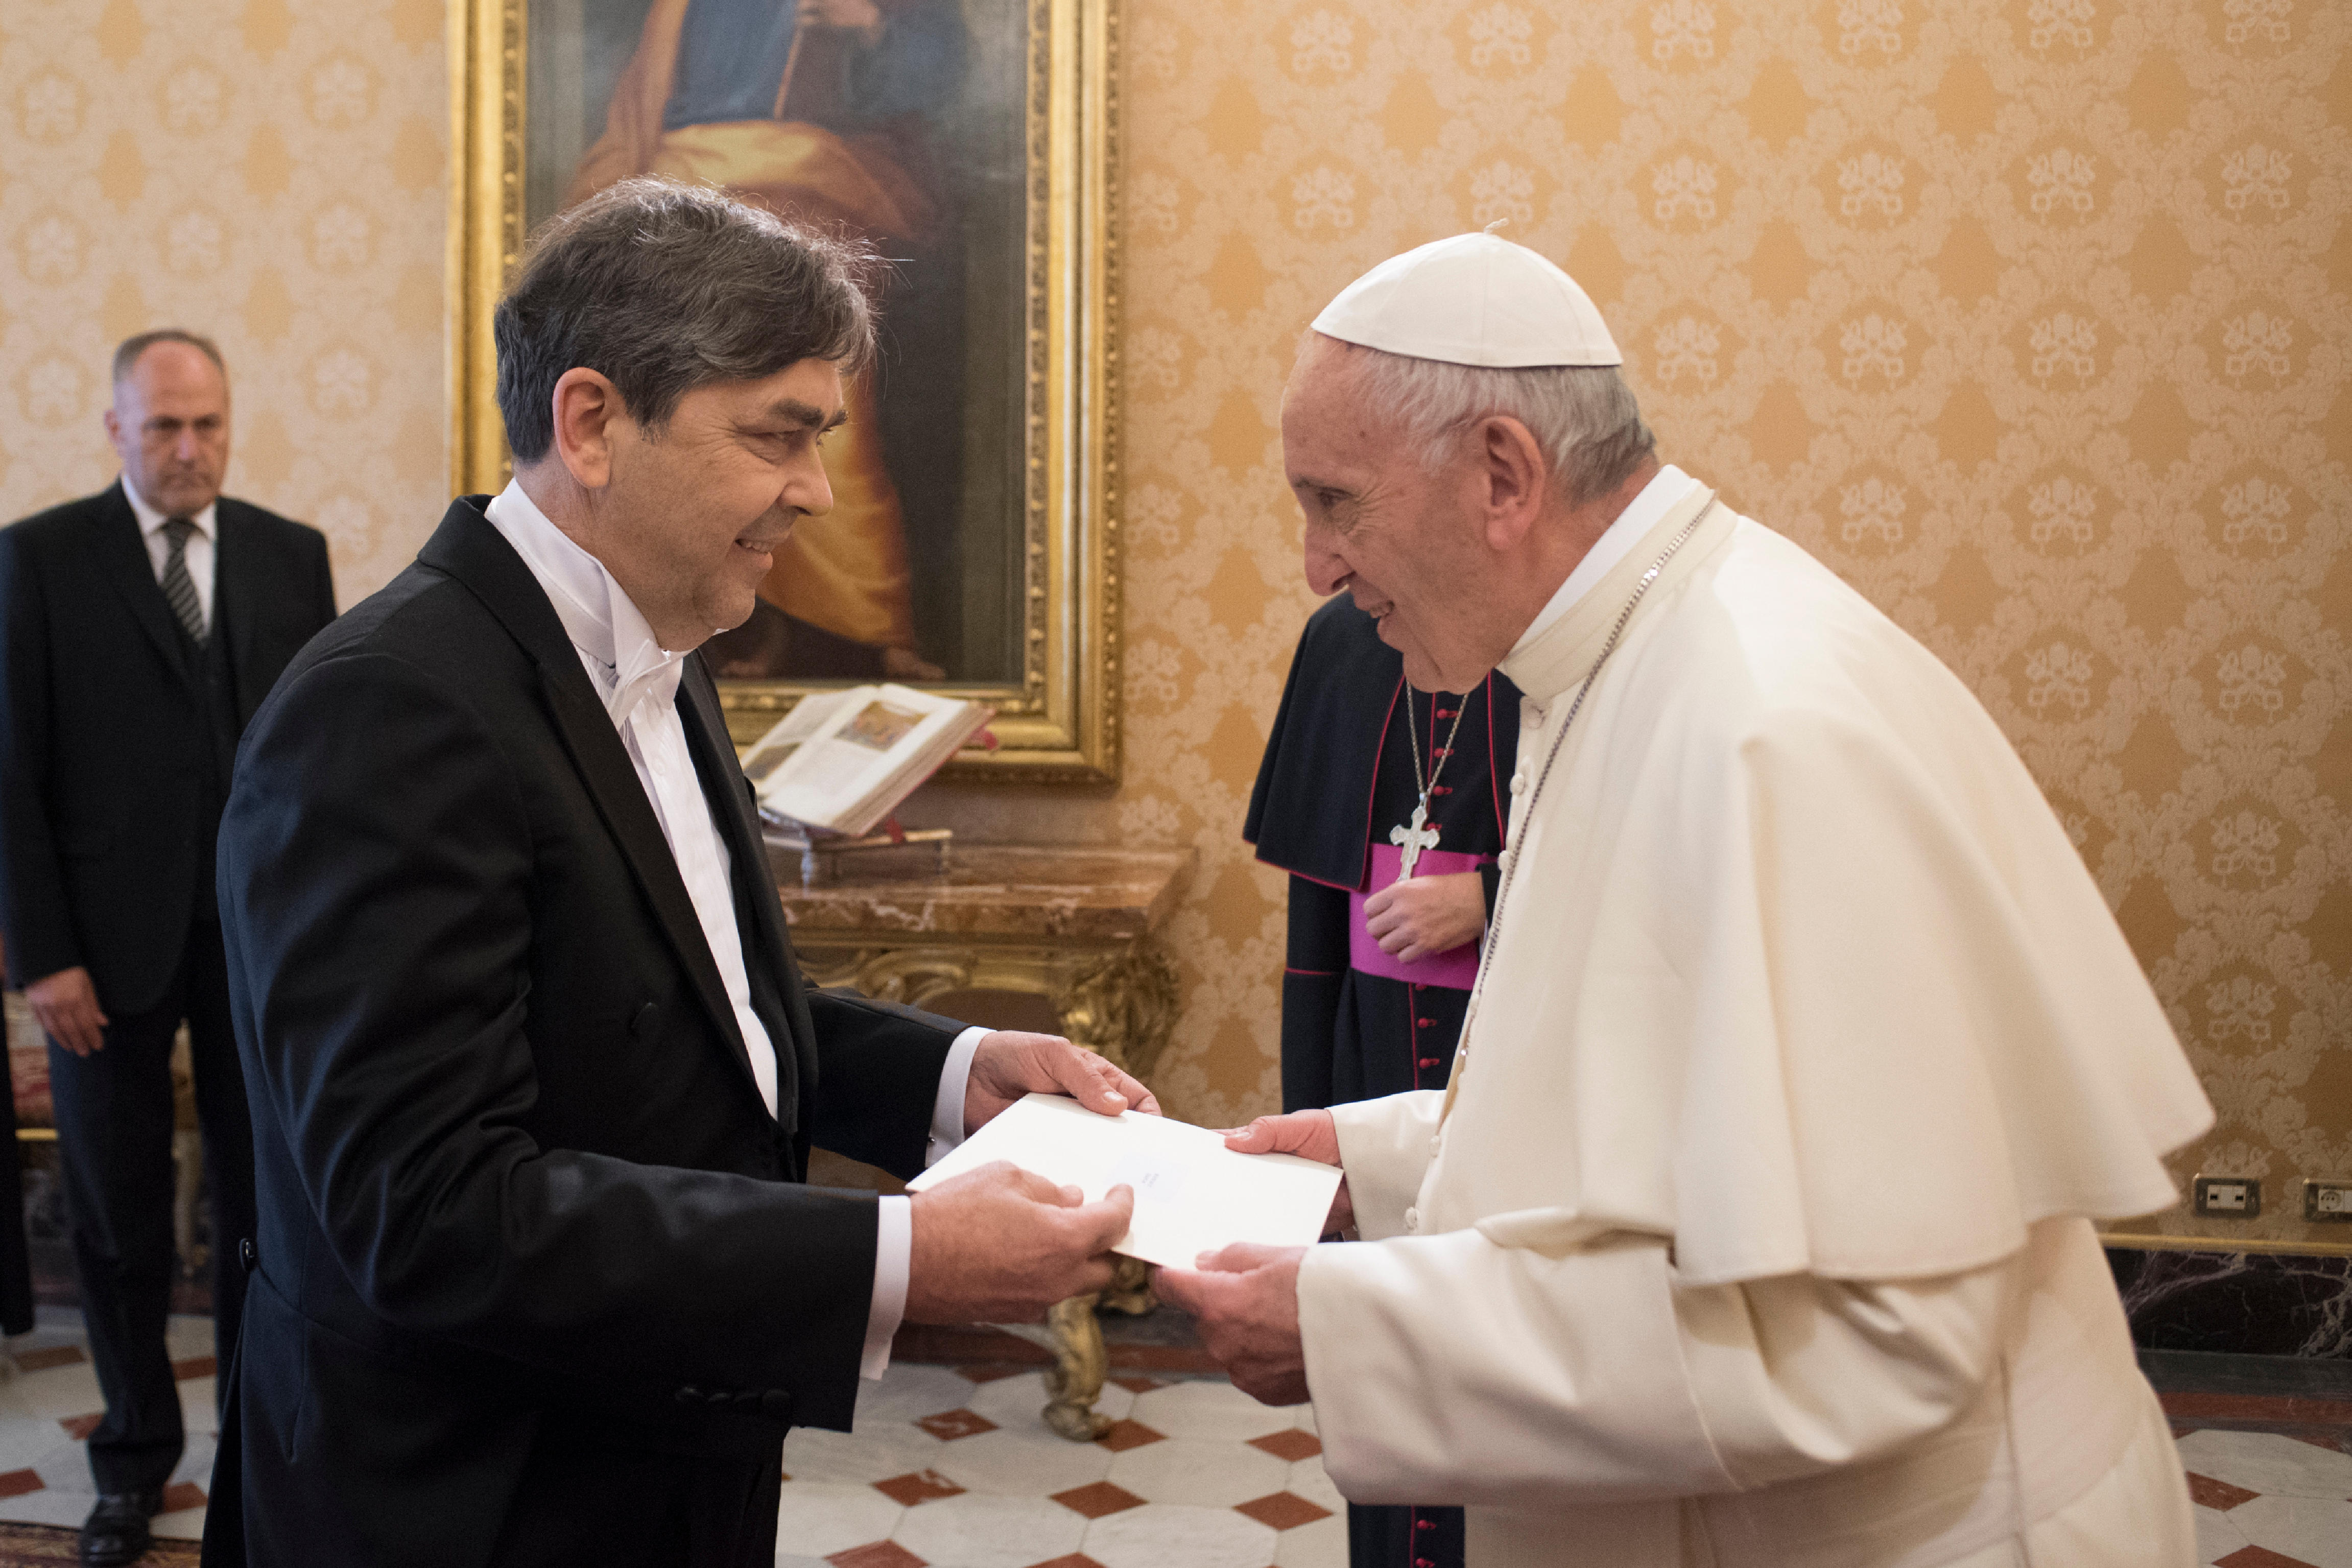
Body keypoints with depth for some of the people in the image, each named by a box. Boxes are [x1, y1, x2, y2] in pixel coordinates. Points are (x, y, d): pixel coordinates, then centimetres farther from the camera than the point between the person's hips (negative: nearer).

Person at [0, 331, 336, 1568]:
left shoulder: (292, 555, 5)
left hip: (264, 930, 1)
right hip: (112, 935, -1)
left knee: (267, 1205, 8)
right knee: (118, 1220, 11)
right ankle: (134, 1456, 27)